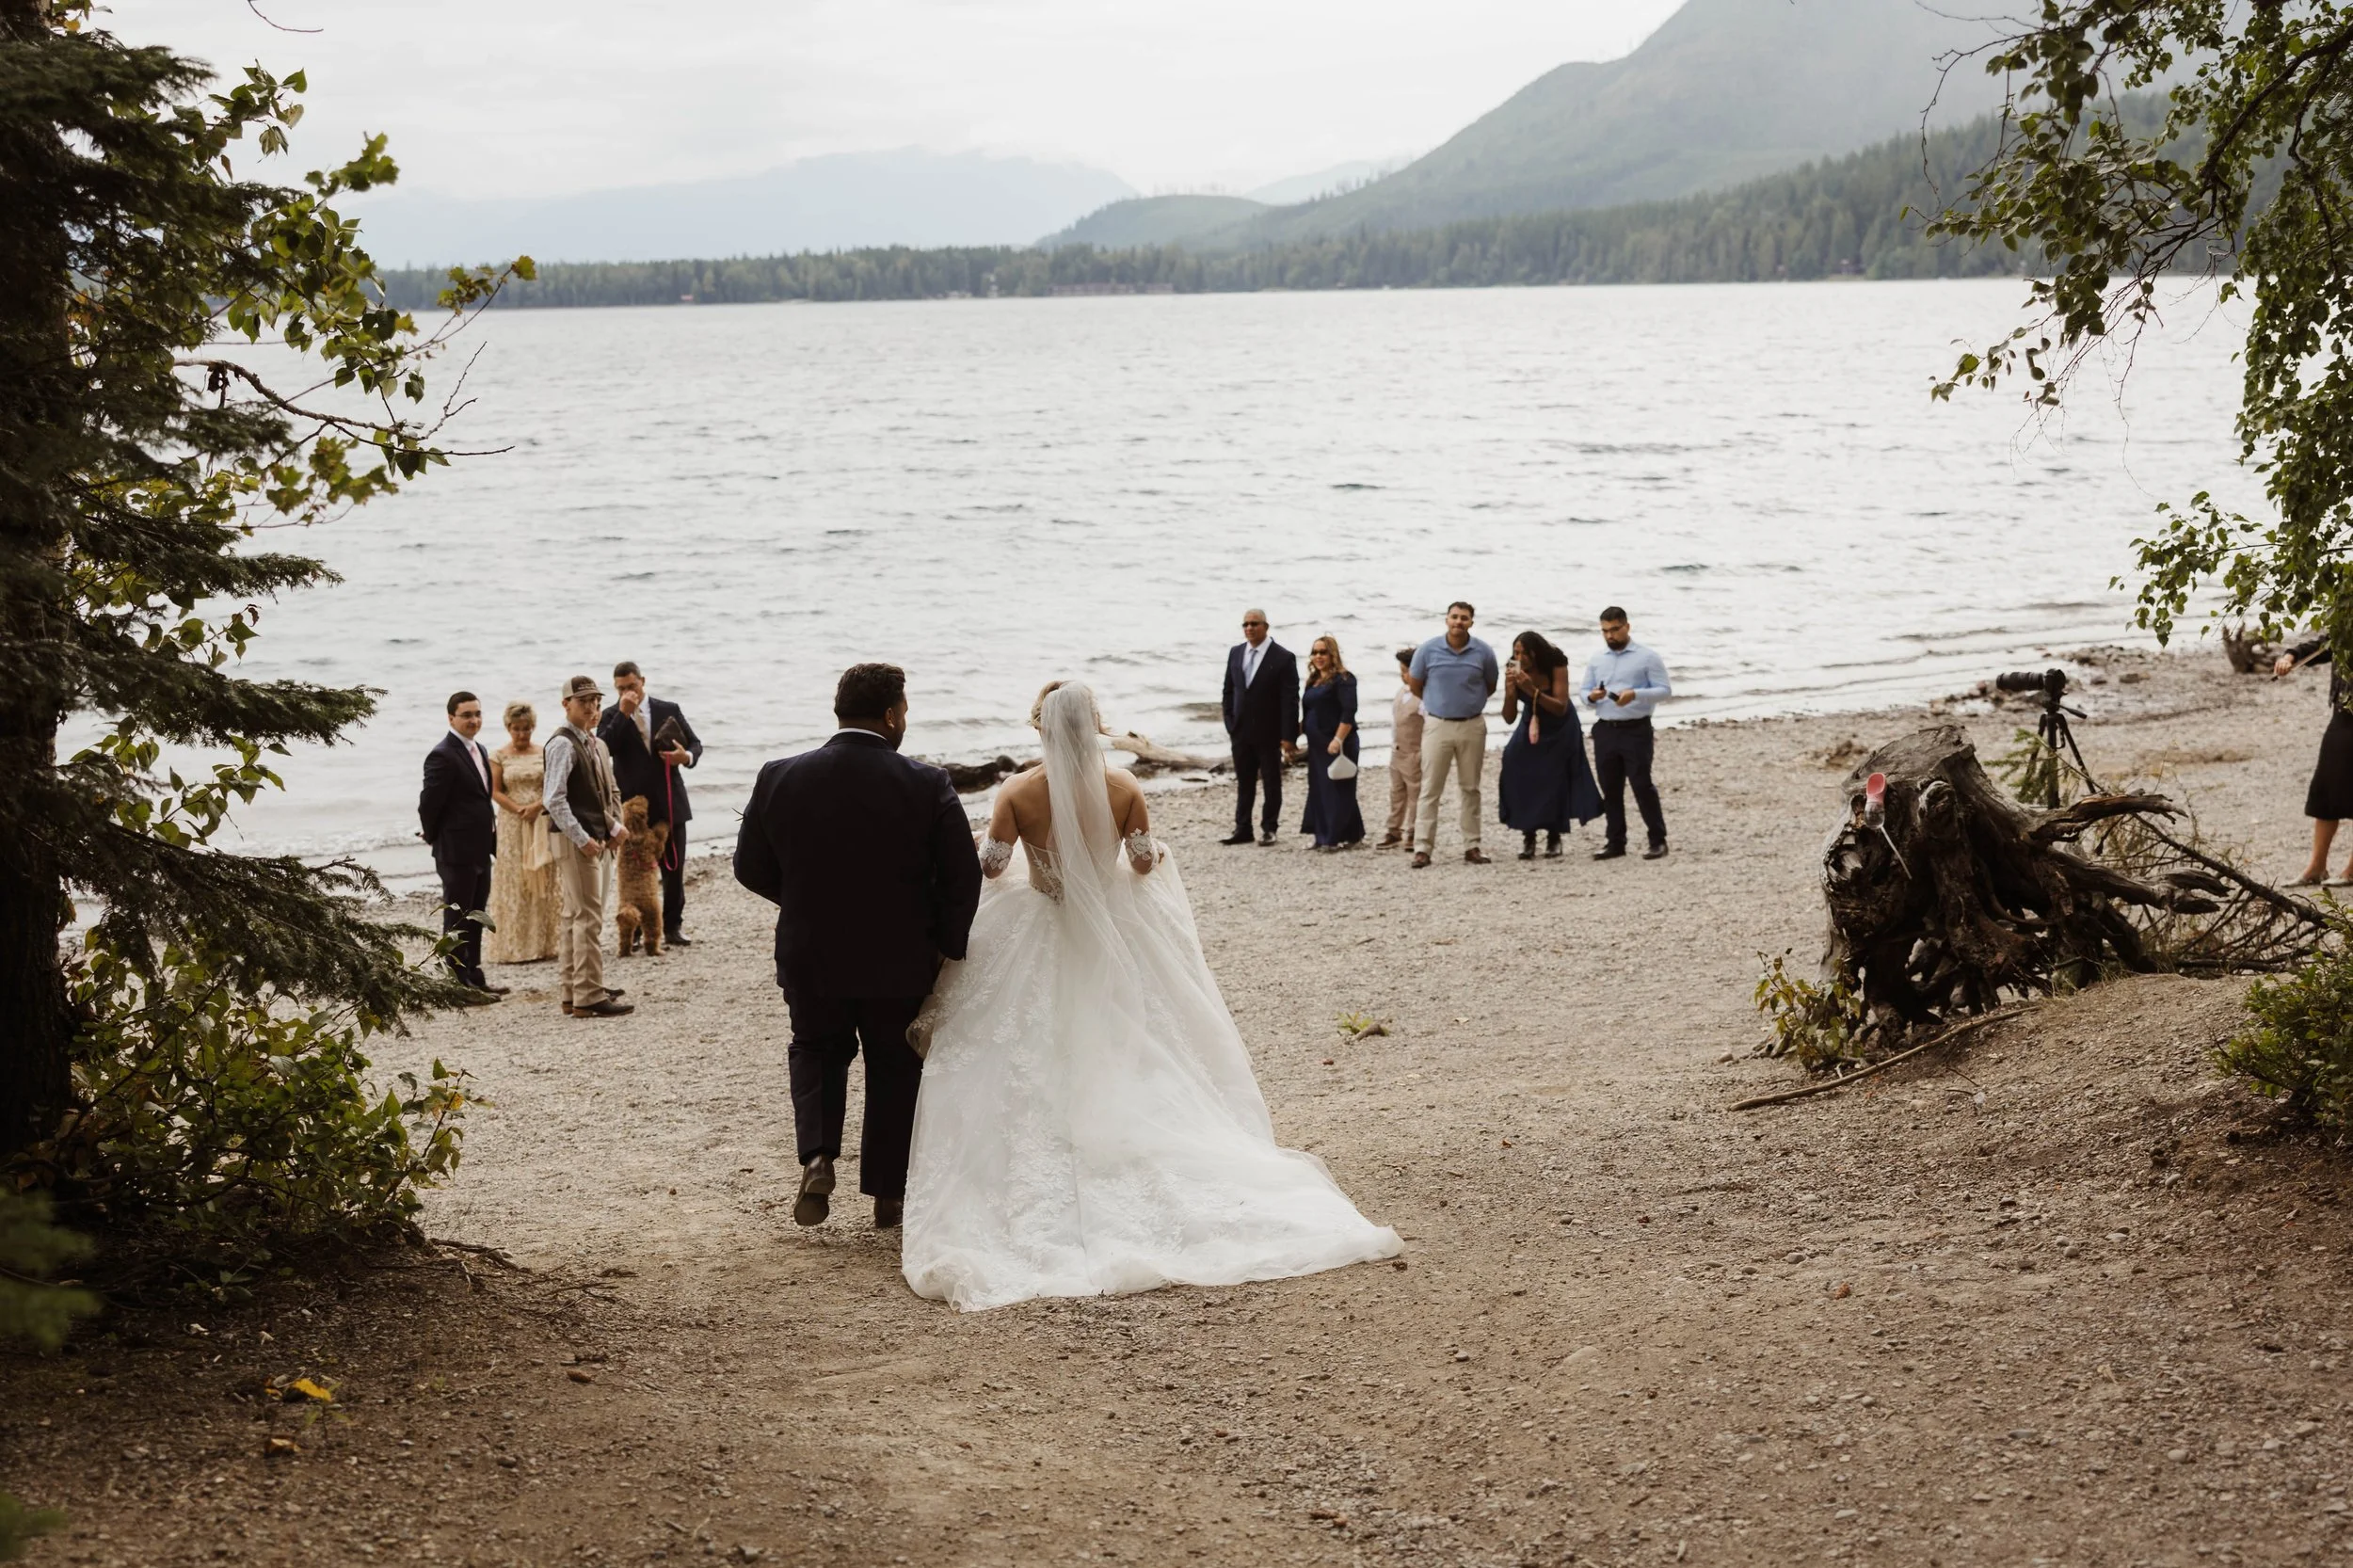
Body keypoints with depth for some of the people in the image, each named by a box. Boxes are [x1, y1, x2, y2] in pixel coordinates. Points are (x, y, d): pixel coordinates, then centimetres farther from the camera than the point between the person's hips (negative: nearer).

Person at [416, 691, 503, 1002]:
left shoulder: (479, 751, 13)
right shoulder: (443, 756, -17)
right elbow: (429, 803, -16)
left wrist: (491, 839, 13)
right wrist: (433, 836, -3)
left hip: (480, 850, 9)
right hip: (457, 851, -9)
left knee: (475, 917, 16)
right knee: (457, 919, -1)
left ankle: (474, 978, 25)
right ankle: (459, 984, 4)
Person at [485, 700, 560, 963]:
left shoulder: (544, 754, 7)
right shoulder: (499, 756, 2)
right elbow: (495, 791, -2)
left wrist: (537, 807, -14)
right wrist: (519, 810, -15)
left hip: (542, 823, 2)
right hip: (512, 825, -2)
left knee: (542, 882, 2)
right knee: (514, 883, -3)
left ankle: (541, 943, 5)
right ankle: (513, 945, -1)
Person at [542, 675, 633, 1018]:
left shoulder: (596, 744, 15)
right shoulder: (563, 744, -13)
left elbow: (611, 792, 22)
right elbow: (554, 799, -20)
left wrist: (615, 827, 6)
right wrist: (582, 838, -21)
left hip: (594, 839, 9)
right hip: (575, 841, -9)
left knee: (574, 918, 13)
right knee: (588, 918, -10)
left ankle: (572, 994, 18)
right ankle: (588, 997, -9)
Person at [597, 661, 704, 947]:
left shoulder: (669, 710, 7)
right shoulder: (611, 718, 3)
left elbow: (695, 742, 11)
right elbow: (603, 749, -15)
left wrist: (688, 756, -12)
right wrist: (622, 713, -19)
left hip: (669, 803, 2)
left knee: (674, 868, 6)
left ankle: (672, 926, 15)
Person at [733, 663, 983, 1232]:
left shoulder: (780, 778, -9)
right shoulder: (927, 785, -14)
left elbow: (750, 867, 0)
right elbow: (963, 876, -12)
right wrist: (946, 946, 4)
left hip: (809, 956, 1)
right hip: (899, 961, -1)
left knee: (816, 1049, 25)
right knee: (895, 1068, 18)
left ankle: (817, 1157, 2)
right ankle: (887, 1195, 23)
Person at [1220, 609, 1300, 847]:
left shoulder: (1283, 658, -10)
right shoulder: (1235, 653, 7)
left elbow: (1290, 700, -11)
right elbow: (1229, 691, 12)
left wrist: (1288, 736, -15)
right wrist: (1230, 724, 3)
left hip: (1269, 733, -4)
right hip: (1241, 732, 5)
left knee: (1272, 783, 6)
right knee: (1243, 783, 9)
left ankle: (1269, 828, 15)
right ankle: (1242, 829, 14)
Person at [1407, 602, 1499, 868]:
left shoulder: (1483, 652, -2)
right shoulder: (1428, 650, -5)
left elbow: (1490, 687, 13)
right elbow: (1415, 684, 8)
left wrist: (1469, 702, 12)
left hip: (1472, 726, 1)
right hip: (1437, 725, -1)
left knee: (1471, 788, 8)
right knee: (1430, 789, -3)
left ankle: (1472, 846, 12)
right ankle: (1422, 848, -3)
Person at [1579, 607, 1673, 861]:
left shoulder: (1647, 658, -1)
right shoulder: (1596, 661, 14)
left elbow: (1664, 691, -5)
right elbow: (1585, 692, 16)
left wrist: (1636, 694, -21)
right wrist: (1592, 697, -9)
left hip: (1636, 730, -5)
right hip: (1605, 731, 5)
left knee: (1642, 785, -8)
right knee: (1610, 789, 7)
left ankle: (1658, 840, 0)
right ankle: (1615, 842, 14)